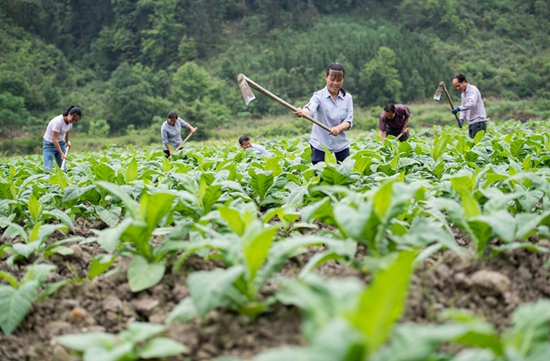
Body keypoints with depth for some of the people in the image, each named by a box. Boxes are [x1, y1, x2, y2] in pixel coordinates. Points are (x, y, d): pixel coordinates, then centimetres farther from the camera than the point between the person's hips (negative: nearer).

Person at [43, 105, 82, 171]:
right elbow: (54, 139, -30)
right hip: (49, 144, -7)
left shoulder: (70, 121, -8)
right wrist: (61, 153, -33)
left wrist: (67, 141, 29)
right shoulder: (58, 121, -30)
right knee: (47, 169, -18)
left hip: (61, 143, 7)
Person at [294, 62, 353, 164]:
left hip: (341, 145, 3)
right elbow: (311, 109, -24)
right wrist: (302, 112, -49)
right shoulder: (319, 96, -4)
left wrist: (338, 128, -23)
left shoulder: (347, 98, 6)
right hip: (320, 146, -3)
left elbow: (349, 121, -1)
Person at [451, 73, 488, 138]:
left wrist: (459, 108, -30)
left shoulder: (473, 89, -9)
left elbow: (472, 104, -24)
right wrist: (461, 119, 3)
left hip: (479, 122, -8)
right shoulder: (462, 94, 18)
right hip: (471, 123, 8)